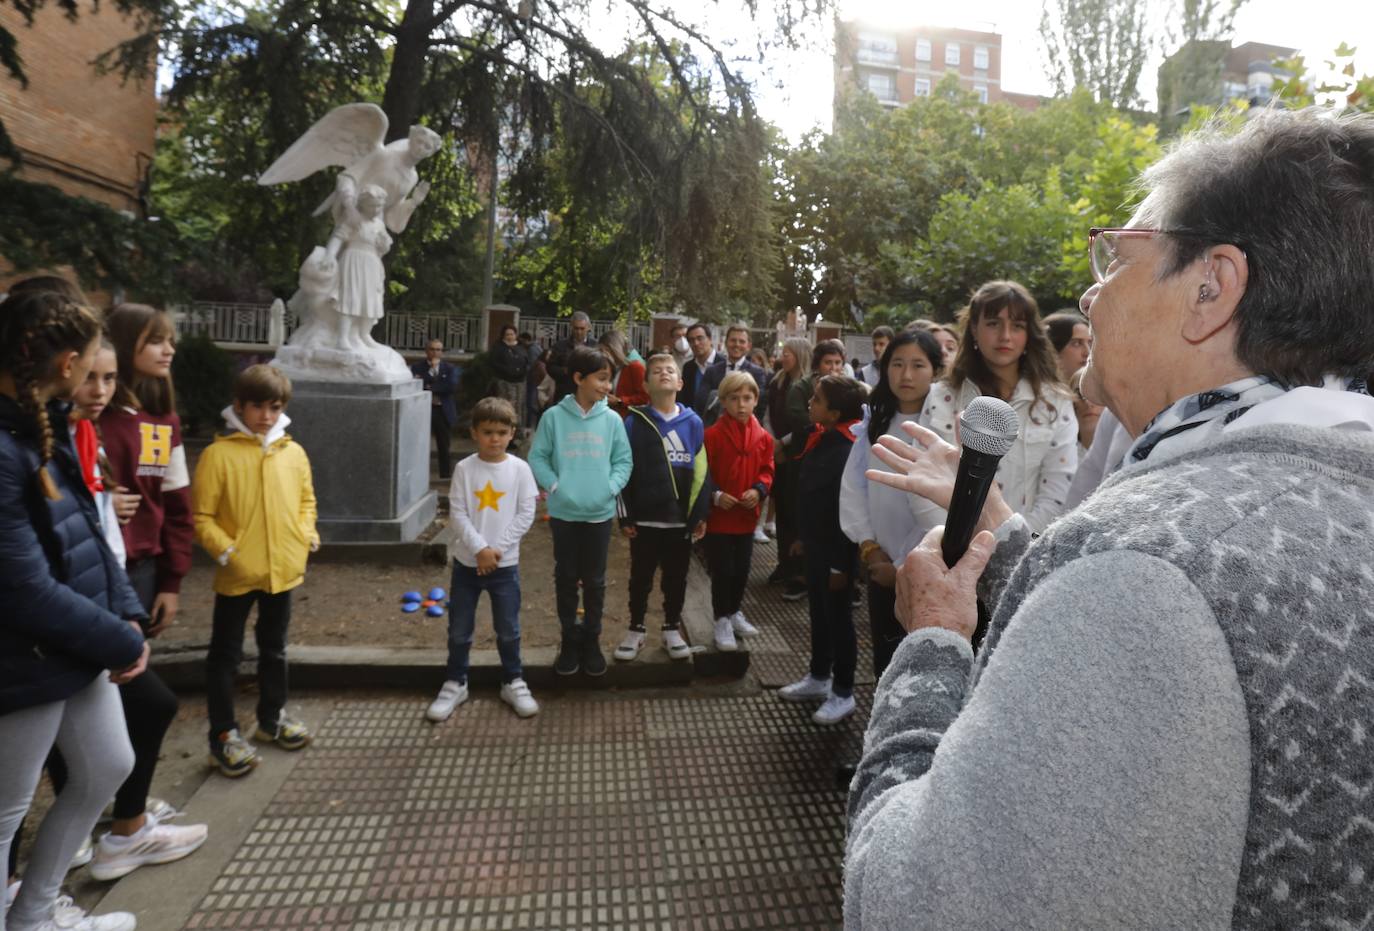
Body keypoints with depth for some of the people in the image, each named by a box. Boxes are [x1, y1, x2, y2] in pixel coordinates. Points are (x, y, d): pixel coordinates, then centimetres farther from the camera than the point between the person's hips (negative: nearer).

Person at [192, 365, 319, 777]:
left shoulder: (293, 453, 2)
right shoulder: (218, 453, -11)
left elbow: (306, 498, 14)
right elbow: (202, 516, -10)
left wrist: (307, 534, -1)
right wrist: (226, 551, -19)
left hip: (283, 570, 4)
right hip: (237, 573, -4)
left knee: (274, 648, 19)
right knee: (226, 654, 8)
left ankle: (271, 718, 37)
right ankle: (223, 736, 21)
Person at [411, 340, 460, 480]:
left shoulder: (450, 368, 6)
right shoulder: (417, 367, 4)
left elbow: (452, 387, -10)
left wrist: (429, 387, -10)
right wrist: (431, 369, -14)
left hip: (444, 412, 1)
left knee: (445, 447, 7)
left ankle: (446, 477, 16)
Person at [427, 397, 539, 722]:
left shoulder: (520, 469, -5)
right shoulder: (465, 468, -4)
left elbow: (526, 515, -6)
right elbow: (458, 514, -6)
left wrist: (496, 549, -12)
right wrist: (480, 549, -16)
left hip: (505, 563, 0)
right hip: (467, 560, 1)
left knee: (508, 629, 10)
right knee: (459, 629, 11)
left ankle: (513, 683, 27)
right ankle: (455, 684, 28)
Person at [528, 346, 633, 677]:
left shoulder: (612, 419, -2)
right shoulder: (554, 416, -6)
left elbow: (623, 460, 3)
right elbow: (537, 457, -1)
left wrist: (611, 487, -11)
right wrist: (554, 486, -12)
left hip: (600, 512, 1)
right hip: (564, 512, -1)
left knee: (594, 580, 11)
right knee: (566, 578, 11)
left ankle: (591, 640, 27)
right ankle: (569, 639, 27)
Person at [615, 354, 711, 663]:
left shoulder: (693, 422, 0)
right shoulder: (635, 421, -3)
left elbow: (701, 471, 1)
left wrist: (700, 514, 0)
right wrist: (625, 515, -4)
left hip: (681, 518, 1)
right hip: (644, 518, -1)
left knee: (676, 579, 14)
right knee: (640, 578, 12)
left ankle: (672, 629, 30)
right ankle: (636, 630, 28)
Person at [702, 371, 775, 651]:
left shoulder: (763, 437, 0)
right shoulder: (712, 434, -14)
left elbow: (767, 470, 6)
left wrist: (759, 490, -12)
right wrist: (716, 495, -22)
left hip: (747, 515, 5)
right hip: (718, 515, -4)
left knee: (742, 570, 17)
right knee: (722, 571, 3)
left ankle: (735, 613, 37)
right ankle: (723, 621, 19)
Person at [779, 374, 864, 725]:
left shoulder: (848, 452, -24)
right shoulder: (820, 439, 4)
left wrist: (841, 563, -19)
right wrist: (804, 537, 18)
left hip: (836, 549, -9)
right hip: (816, 543, 9)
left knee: (838, 617, 5)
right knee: (819, 612, 20)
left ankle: (843, 693, 21)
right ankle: (819, 677, 37)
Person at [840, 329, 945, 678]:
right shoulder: (875, 424, 6)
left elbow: (942, 512, -17)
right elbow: (852, 489, 4)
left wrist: (905, 567, -10)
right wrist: (869, 547, -6)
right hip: (881, 570, 5)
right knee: (885, 667, 16)